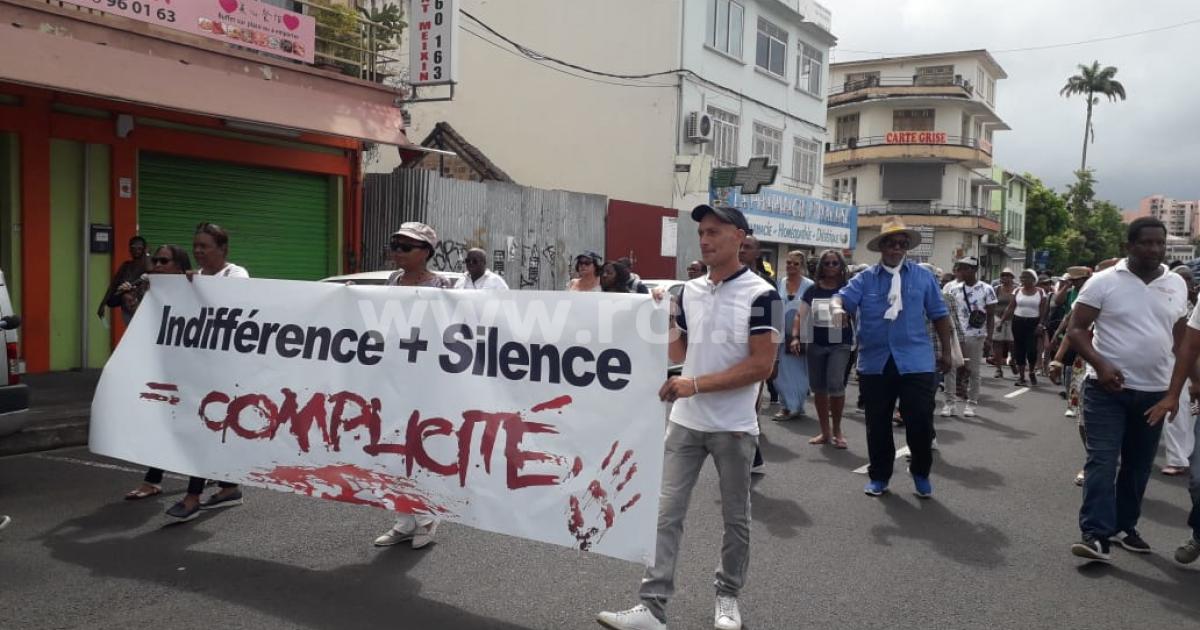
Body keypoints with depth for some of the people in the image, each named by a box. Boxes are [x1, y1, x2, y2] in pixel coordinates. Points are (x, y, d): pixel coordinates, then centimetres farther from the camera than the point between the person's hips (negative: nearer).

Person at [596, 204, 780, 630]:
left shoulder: (760, 295, -11)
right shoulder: (690, 291, 7)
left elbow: (761, 366, -17)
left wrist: (696, 385, -20)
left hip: (733, 427, -4)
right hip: (685, 421, 5)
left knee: (735, 518, 12)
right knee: (666, 513, 1)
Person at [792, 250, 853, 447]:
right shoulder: (812, 290, 6)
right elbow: (800, 315, 5)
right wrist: (795, 337, -8)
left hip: (840, 344, -3)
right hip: (815, 344, 3)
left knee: (835, 385, -14)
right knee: (819, 388, 7)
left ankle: (837, 429, 7)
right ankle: (825, 431, 21)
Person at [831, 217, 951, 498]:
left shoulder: (923, 277, 6)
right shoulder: (865, 279, 4)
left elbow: (939, 315, 11)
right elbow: (841, 297, -10)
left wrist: (946, 351, 12)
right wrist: (837, 308, -34)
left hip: (916, 362, 0)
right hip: (875, 363, 1)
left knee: (921, 421, -1)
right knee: (878, 423, 10)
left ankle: (921, 474, 23)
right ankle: (879, 476, 26)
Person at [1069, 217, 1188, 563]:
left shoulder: (1177, 285, 7)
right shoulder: (1104, 281, -7)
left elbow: (1182, 338, 15)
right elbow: (1076, 329, -8)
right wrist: (1100, 365, -21)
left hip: (1154, 392, 5)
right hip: (1107, 389, -5)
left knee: (1138, 465, 12)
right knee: (1102, 461, -9)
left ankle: (1124, 526, 25)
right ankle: (1096, 534, -10)